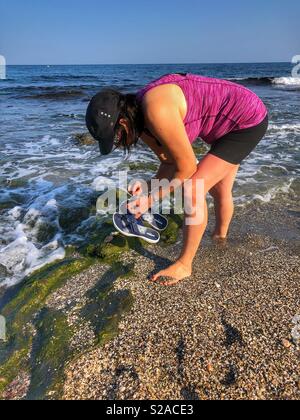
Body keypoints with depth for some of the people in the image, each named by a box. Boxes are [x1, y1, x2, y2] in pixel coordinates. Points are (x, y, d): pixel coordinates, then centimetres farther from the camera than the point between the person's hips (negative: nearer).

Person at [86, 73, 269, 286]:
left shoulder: (156, 111, -34)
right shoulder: (140, 118, -5)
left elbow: (187, 167, -25)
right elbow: (170, 162, 3)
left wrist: (152, 199, -15)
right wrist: (149, 191, -10)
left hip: (248, 120, -9)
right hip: (229, 123, 9)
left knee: (193, 190, -17)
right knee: (219, 191, 22)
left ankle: (184, 265, -1)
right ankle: (220, 235, 49)